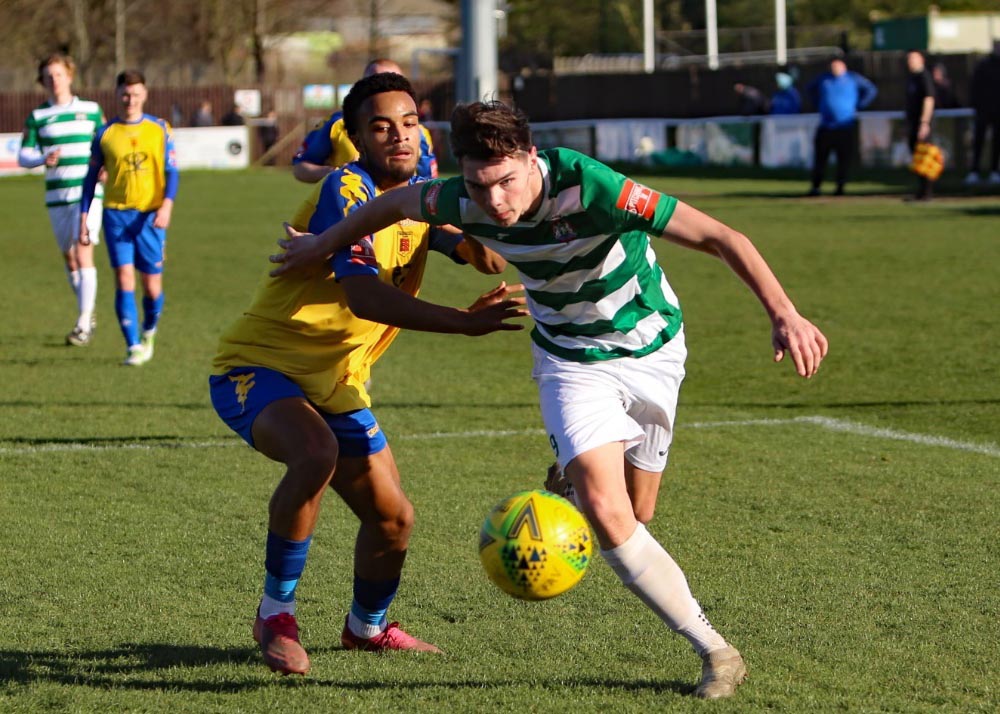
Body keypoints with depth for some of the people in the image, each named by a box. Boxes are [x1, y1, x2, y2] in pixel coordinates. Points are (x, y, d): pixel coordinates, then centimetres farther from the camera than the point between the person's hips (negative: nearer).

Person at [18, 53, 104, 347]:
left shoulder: (92, 110, 5)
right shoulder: (37, 116, 6)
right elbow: (23, 155, 4)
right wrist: (44, 160, -17)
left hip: (88, 192, -3)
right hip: (56, 196, 3)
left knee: (83, 253, -14)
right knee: (68, 257, 10)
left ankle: (83, 325, -15)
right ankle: (88, 311, 30)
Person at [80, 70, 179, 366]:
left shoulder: (159, 129, 4)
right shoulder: (105, 134, 4)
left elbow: (172, 171, 2)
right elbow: (91, 177, 11)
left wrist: (166, 206, -14)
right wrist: (84, 218, 6)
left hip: (151, 216, 0)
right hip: (116, 214, 0)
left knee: (152, 285, 1)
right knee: (124, 280, -11)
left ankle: (149, 331, 30)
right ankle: (133, 347, -7)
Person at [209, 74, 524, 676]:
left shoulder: (420, 189, 2)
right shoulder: (347, 190, -23)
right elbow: (363, 294, -38)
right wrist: (467, 322, -47)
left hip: (337, 384, 8)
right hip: (258, 370, -8)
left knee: (393, 517, 9)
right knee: (316, 453, -37)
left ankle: (366, 627, 40)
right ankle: (276, 614, -19)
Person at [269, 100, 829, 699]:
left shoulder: (591, 188, -35)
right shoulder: (463, 202, -21)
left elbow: (720, 237, -34)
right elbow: (398, 202, 3)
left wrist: (784, 314, -44)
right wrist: (325, 244, 18)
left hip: (650, 350, -2)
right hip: (570, 358, 2)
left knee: (635, 517, 6)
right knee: (606, 511, -18)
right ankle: (714, 650, -9)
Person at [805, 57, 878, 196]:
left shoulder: (853, 79, 3)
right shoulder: (823, 79, 12)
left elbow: (871, 90, 7)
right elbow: (810, 90, 29)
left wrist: (859, 105, 1)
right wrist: (819, 104, 17)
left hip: (846, 127, -2)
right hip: (826, 126, 2)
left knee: (844, 158, -4)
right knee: (820, 157, -1)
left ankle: (840, 186, 3)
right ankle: (815, 186, 5)